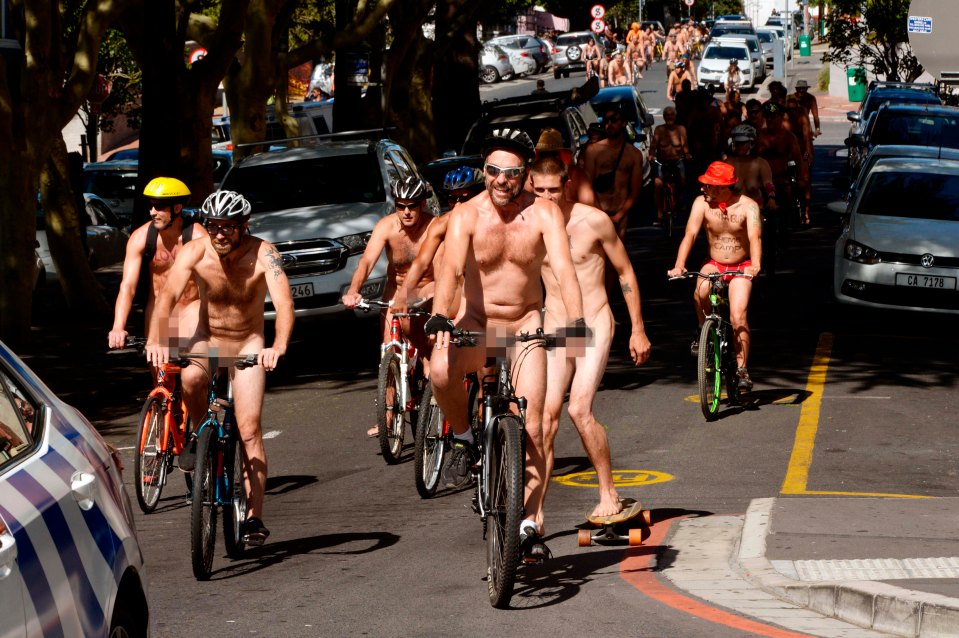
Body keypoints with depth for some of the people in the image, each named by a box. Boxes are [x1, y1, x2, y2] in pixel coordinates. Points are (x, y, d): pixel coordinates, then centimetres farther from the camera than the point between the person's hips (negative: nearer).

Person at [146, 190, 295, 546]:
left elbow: (284, 303, -33)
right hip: (207, 340, 1)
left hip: (249, 345, -1)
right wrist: (155, 341, -45)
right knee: (189, 378, -35)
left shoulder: (262, 254, -21)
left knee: (249, 429, -12)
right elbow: (168, 296, -28)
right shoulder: (195, 253, -17)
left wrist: (279, 347, -51)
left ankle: (254, 517, -4)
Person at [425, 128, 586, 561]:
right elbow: (451, 268, -28)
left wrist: (577, 321, -40)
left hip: (526, 326, 0)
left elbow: (564, 270, -24)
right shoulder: (467, 216, -13)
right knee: (441, 369, -34)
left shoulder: (544, 214, -12)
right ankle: (464, 439, -5)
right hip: (476, 324, 0)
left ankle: (531, 524, 7)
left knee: (531, 429, -8)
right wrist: (439, 316, -46)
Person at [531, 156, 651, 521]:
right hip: (554, 329, 3)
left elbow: (625, 273, 1)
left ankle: (609, 494, 0)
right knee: (546, 414, -6)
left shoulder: (594, 222, -11)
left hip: (594, 326, -3)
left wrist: (638, 330, 3)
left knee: (579, 409, -17)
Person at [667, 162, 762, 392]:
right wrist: (679, 265, -34)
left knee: (738, 315, -19)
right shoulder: (702, 203, -9)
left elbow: (755, 237, -28)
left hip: (741, 268, -2)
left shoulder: (748, 206, -15)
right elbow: (690, 234, -18)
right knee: (701, 291, -33)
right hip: (714, 264, 2)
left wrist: (755, 265, -48)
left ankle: (742, 370, -8)